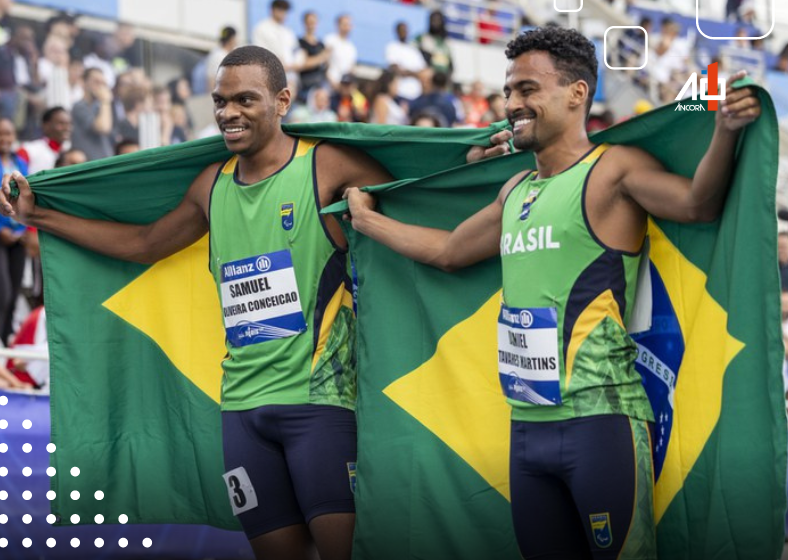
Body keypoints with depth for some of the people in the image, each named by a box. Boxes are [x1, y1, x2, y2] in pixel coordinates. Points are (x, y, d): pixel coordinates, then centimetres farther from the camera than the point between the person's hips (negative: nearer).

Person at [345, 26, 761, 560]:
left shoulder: (613, 170, -4)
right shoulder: (516, 192, 19)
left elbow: (697, 203, -20)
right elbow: (448, 251, 34)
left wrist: (725, 131, -36)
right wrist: (366, 218, 43)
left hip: (600, 421, -8)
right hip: (527, 429, 8)